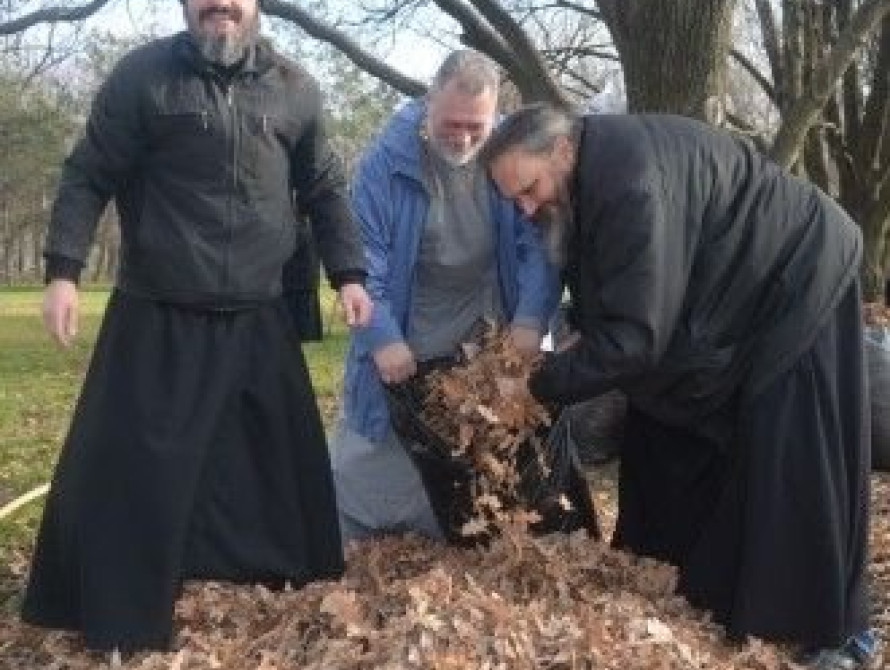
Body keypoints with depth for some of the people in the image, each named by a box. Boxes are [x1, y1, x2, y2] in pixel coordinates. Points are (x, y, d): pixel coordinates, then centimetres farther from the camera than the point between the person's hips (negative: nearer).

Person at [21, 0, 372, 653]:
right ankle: (115, 617, 17)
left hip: (259, 321, 4)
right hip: (156, 321, -3)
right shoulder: (143, 75, -4)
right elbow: (88, 178, -4)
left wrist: (348, 272, 6)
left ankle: (292, 595, 34)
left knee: (283, 462, 14)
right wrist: (63, 270, -13)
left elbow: (325, 190, 14)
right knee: (124, 469, 0)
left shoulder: (295, 89, 6)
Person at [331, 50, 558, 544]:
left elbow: (537, 243, -10)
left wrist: (530, 319, -23)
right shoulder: (386, 159, -15)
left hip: (487, 336, 2)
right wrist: (383, 337, -22)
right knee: (376, 459, 8)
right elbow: (364, 254, -15)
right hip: (406, 338, -1)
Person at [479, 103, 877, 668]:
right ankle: (680, 591, 24)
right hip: (730, 299, 9)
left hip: (795, 281, -9)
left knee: (797, 467, -7)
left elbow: (634, 334, -36)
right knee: (665, 440, 10)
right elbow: (607, 310, 6)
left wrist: (538, 385, -27)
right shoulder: (581, 179, -6)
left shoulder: (629, 176, -36)